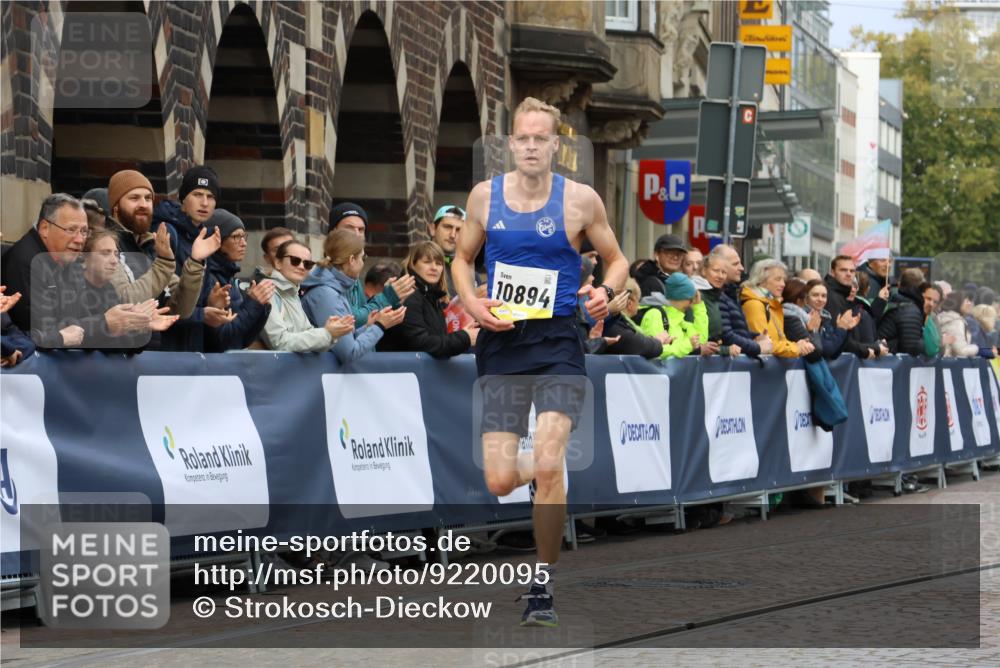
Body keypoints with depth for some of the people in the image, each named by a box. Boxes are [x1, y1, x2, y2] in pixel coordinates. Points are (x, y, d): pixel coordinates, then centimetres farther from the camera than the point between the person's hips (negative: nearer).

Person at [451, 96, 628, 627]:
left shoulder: (580, 199, 0)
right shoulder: (485, 195, 5)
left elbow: (616, 258, 12)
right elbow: (462, 258, 17)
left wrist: (606, 292, -10)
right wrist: (472, 304, -2)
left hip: (557, 344, -2)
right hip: (501, 344, 2)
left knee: (547, 468, -18)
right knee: (500, 483, -4)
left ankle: (543, 587, -3)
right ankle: (547, 480, 34)